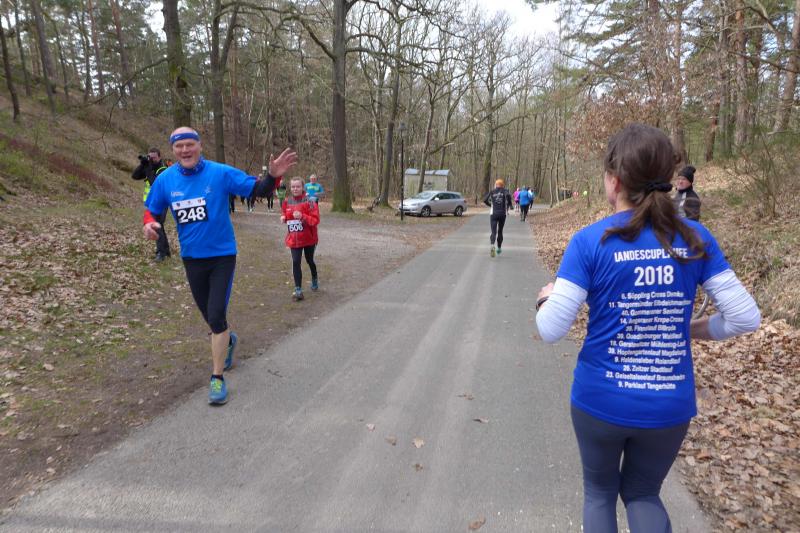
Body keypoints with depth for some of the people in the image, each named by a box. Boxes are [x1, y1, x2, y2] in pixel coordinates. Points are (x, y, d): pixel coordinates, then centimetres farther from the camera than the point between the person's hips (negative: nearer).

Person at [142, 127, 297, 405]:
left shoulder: (220, 173, -13)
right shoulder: (165, 179, -4)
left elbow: (258, 189, -10)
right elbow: (151, 210, 9)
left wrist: (273, 175, -30)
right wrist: (149, 223, -15)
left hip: (222, 256, -4)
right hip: (191, 258, 4)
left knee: (216, 317, -9)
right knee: (210, 316, 19)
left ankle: (217, 378, 5)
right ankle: (227, 340, 53)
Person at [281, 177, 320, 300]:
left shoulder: (309, 201, -14)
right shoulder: (286, 202, 0)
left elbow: (316, 220, -17)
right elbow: (284, 214, 17)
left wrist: (302, 216, -31)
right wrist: (283, 218, -6)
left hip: (309, 238, -2)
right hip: (294, 239, 2)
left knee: (309, 261, 16)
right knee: (296, 263, -8)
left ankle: (314, 280, 44)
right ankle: (298, 291, -5)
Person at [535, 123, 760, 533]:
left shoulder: (590, 241, -16)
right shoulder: (694, 238, -6)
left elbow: (551, 330, -18)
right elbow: (746, 317, -4)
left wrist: (546, 299, 2)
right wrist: (694, 329, 12)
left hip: (601, 401, -2)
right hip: (669, 406, 3)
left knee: (600, 492, 25)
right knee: (643, 493, 28)